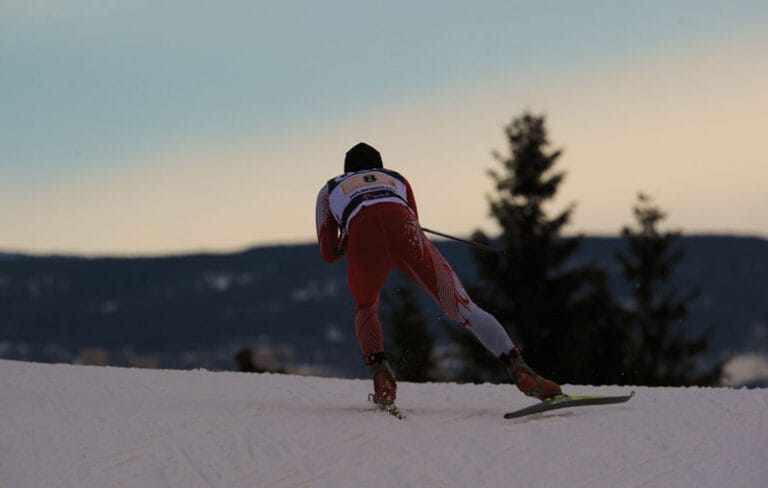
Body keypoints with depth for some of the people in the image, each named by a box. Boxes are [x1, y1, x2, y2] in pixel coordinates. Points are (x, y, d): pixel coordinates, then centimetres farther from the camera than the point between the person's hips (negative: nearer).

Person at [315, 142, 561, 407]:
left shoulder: (329, 189, 36)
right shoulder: (396, 178, 41)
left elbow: (329, 253, 30)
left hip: (364, 241, -1)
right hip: (404, 230, 1)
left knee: (365, 309, 30)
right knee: (462, 307, -2)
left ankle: (380, 375, 7)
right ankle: (519, 369, -22)